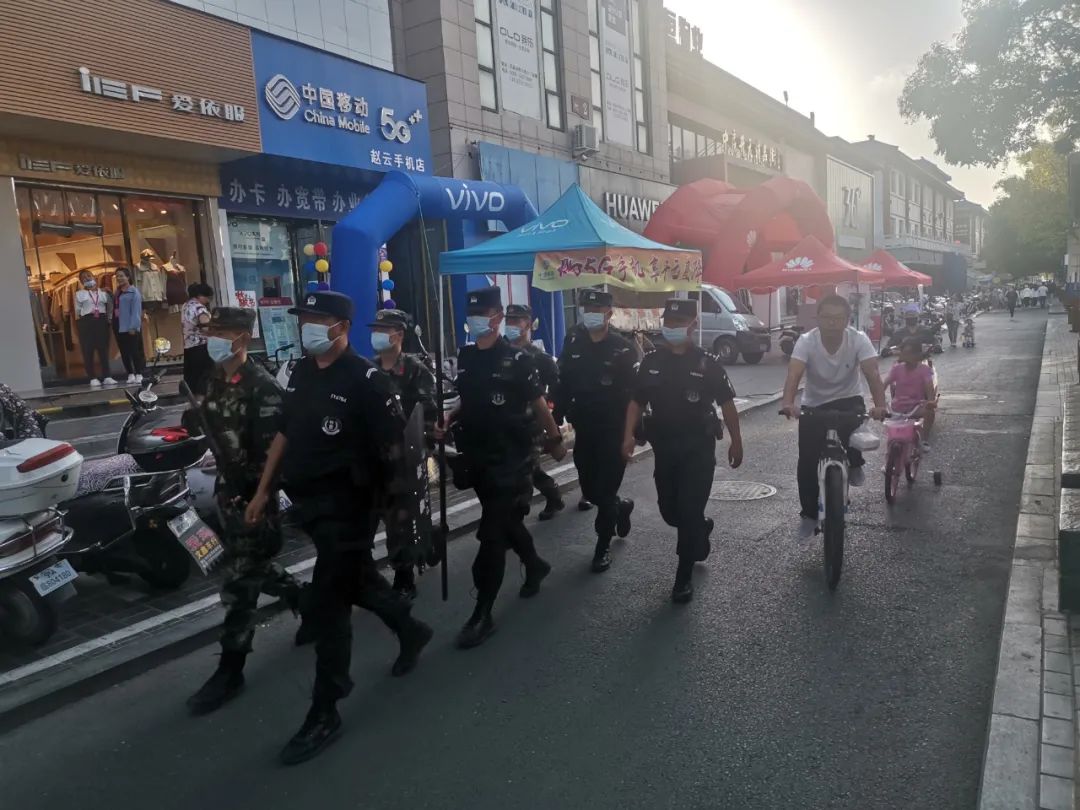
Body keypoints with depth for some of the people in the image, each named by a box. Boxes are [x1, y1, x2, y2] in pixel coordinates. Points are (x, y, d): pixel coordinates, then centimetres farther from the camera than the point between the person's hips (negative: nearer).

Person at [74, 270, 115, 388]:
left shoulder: (103, 292, 13)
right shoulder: (80, 294, 7)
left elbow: (110, 306, 17)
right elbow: (78, 310, 7)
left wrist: (109, 318, 8)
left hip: (101, 321, 2)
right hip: (86, 322, -2)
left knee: (103, 349, 2)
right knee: (88, 351, -3)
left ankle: (107, 377, 6)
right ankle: (93, 378, -1)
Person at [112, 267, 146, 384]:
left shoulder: (134, 291, -7)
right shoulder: (117, 292, 16)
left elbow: (136, 311, -13)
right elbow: (114, 308, 15)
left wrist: (133, 326, -17)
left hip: (131, 327, -7)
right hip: (119, 326, 8)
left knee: (135, 351, -4)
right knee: (124, 352, 9)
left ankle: (139, 374, 2)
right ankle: (130, 374, 15)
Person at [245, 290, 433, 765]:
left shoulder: (363, 378, -16)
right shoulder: (301, 372, 8)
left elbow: (394, 443, -15)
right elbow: (285, 433, 14)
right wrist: (264, 490, 14)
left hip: (347, 506, -8)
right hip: (309, 502, 8)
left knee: (327, 605, -3)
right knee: (356, 579, 22)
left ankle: (324, 714, 11)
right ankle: (410, 630, 46)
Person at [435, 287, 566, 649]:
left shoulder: (517, 359, -10)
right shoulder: (464, 357, 6)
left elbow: (538, 404, -3)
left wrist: (555, 440, 3)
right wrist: (448, 421, -1)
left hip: (511, 459, -6)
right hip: (477, 457, 6)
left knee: (492, 534, -6)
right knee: (506, 522, 20)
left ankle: (482, 615, 2)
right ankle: (535, 565, 47)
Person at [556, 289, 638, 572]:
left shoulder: (623, 348, -8)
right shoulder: (573, 344, 3)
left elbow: (634, 393, -9)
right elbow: (563, 386, 6)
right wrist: (555, 421, 2)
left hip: (614, 432, -4)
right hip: (584, 431, 4)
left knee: (605, 491, -1)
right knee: (590, 490, 12)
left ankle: (603, 546, 16)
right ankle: (621, 507, 42)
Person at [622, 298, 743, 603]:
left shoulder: (708, 362, -6)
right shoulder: (651, 361, 2)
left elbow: (727, 404, 0)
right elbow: (637, 401, 4)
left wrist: (736, 441, 0)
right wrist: (629, 435, -9)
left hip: (699, 447, -3)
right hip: (664, 446, 4)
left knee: (690, 511, -4)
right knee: (669, 509, 12)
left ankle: (684, 577, 9)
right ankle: (700, 531, 45)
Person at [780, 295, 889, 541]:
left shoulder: (859, 340, -19)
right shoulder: (806, 341, -20)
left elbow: (872, 374, -30)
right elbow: (794, 375, -34)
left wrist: (880, 405, -48)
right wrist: (788, 404, -53)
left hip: (848, 400, 0)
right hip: (814, 405, 0)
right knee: (807, 463, -6)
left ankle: (854, 465, -4)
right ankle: (809, 515, 14)